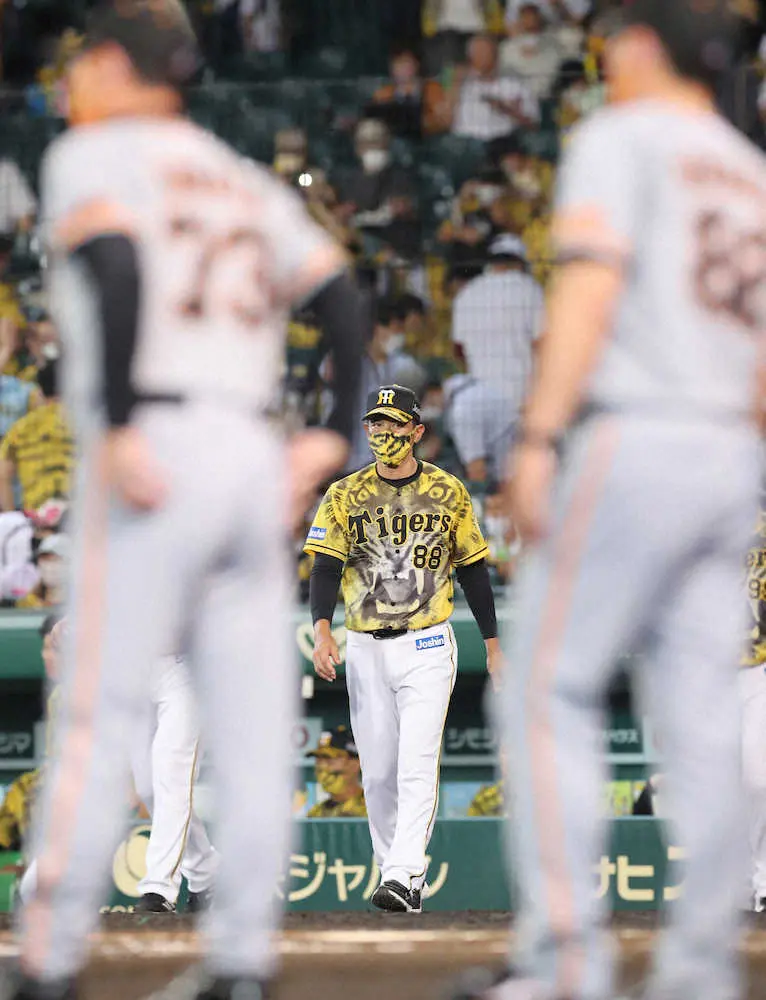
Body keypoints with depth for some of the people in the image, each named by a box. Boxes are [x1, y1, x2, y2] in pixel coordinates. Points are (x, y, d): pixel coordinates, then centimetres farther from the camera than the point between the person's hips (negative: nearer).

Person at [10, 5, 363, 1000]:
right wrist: (334, 436, 8)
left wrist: (116, 424, -19)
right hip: (255, 456, 6)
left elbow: (117, 264, -17)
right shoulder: (245, 178, 22)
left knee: (97, 719, -6)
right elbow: (340, 294, 12)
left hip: (152, 457, -6)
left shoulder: (91, 156, 2)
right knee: (253, 735, 4)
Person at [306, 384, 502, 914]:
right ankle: (394, 867, 18)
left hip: (427, 647, -2)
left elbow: (473, 570, 9)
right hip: (366, 650, 2)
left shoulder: (448, 493, 3)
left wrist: (494, 645, 9)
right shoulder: (346, 496, 4)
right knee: (377, 771, 5)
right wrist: (322, 631, -20)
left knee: (417, 764, -15)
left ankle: (404, 877, -22)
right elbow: (326, 569, -3)